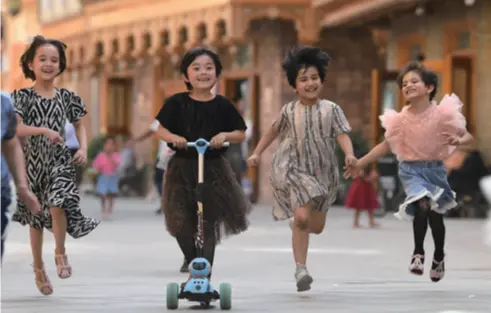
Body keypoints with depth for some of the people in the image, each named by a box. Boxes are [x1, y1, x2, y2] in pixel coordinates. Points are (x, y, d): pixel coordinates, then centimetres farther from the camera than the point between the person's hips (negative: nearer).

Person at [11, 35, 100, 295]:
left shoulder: (66, 97, 2)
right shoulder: (22, 96, -7)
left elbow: (79, 125, 15)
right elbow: (14, 128, -19)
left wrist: (83, 148, -2)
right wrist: (43, 130, -32)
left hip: (59, 160, 0)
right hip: (33, 162, 0)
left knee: (57, 204, -24)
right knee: (36, 216, 11)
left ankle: (60, 252, 1)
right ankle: (38, 268, 28)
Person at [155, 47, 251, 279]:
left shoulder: (222, 105, 0)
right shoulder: (176, 103, -2)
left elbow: (241, 134, 3)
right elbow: (160, 129, -1)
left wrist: (225, 135, -17)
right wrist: (173, 137, -21)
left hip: (213, 169, 0)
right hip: (182, 168, 0)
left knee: (208, 225, 0)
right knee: (181, 223, -3)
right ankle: (192, 261, 25)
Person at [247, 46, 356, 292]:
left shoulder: (331, 109, -4)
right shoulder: (289, 111, -1)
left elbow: (342, 134, -12)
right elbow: (273, 131, 14)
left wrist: (349, 154, -31)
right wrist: (257, 153, 10)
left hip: (322, 172, 2)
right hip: (294, 170, -2)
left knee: (317, 227, 12)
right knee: (301, 217, -19)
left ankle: (296, 217, 51)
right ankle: (301, 269, -9)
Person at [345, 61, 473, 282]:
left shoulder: (442, 114, -11)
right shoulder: (401, 119, -6)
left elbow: (468, 136, -4)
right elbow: (386, 146, 5)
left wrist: (459, 141, -28)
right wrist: (360, 163, 2)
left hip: (435, 169, 0)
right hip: (411, 169, 0)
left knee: (435, 215, 10)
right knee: (422, 204, -27)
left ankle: (439, 257, 36)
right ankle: (418, 253, -12)